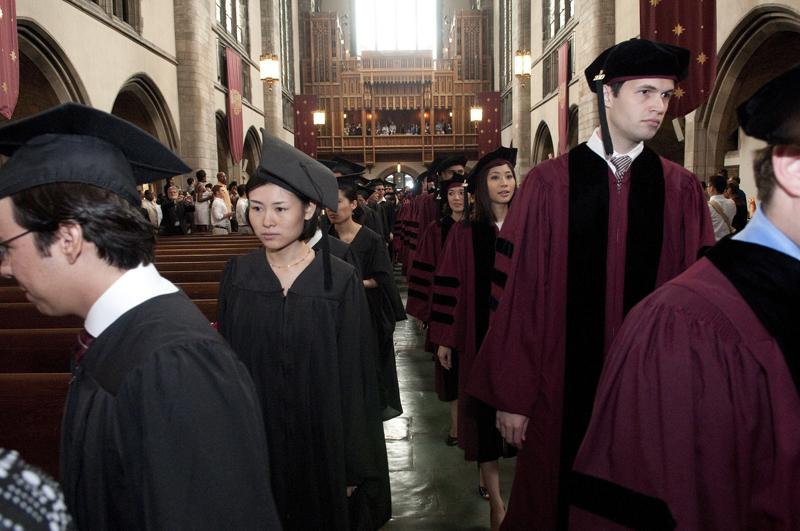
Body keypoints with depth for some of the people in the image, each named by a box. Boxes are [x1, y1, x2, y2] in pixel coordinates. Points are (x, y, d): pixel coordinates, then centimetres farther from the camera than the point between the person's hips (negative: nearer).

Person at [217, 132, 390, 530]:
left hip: (322, 443, -2)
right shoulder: (237, 275, -4)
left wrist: (354, 465, -7)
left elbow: (354, 379, -9)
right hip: (255, 442, 2)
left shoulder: (340, 282, -12)